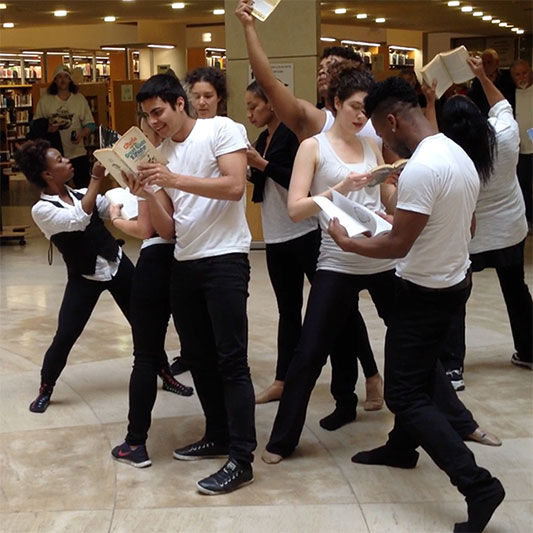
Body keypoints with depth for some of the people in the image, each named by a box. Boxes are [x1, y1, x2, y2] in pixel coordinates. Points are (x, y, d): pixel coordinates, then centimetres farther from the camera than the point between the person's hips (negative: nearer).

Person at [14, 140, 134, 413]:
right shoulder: (42, 210, -13)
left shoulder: (79, 194, 4)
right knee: (64, 337, -6)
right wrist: (96, 178, -28)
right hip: (84, 278, -4)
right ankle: (45, 389, 17)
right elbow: (79, 218, -28)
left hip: (117, 265, 5)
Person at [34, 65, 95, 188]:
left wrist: (81, 134, -14)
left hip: (77, 153, 0)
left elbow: (90, 124, 5)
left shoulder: (80, 99, 6)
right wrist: (47, 129, -16)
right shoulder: (45, 100, 4)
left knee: (84, 188, 1)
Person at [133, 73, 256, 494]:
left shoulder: (220, 130, -3)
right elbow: (167, 229, 9)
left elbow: (235, 187, -18)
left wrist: (175, 180, -21)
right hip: (184, 264, 8)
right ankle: (219, 437, 29)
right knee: (198, 358, 14)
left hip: (225, 259, -7)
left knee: (231, 360, -7)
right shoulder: (160, 155, 14)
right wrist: (147, 192, -7)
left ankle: (241, 460, -4)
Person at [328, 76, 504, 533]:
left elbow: (398, 245, -23)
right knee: (417, 374, 25)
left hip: (425, 291, -10)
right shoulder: (459, 155, 4)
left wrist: (346, 242, -8)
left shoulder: (421, 169, -26)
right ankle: (402, 447, 43)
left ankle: (478, 484, -10)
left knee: (406, 394, -4)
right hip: (455, 281, 10)